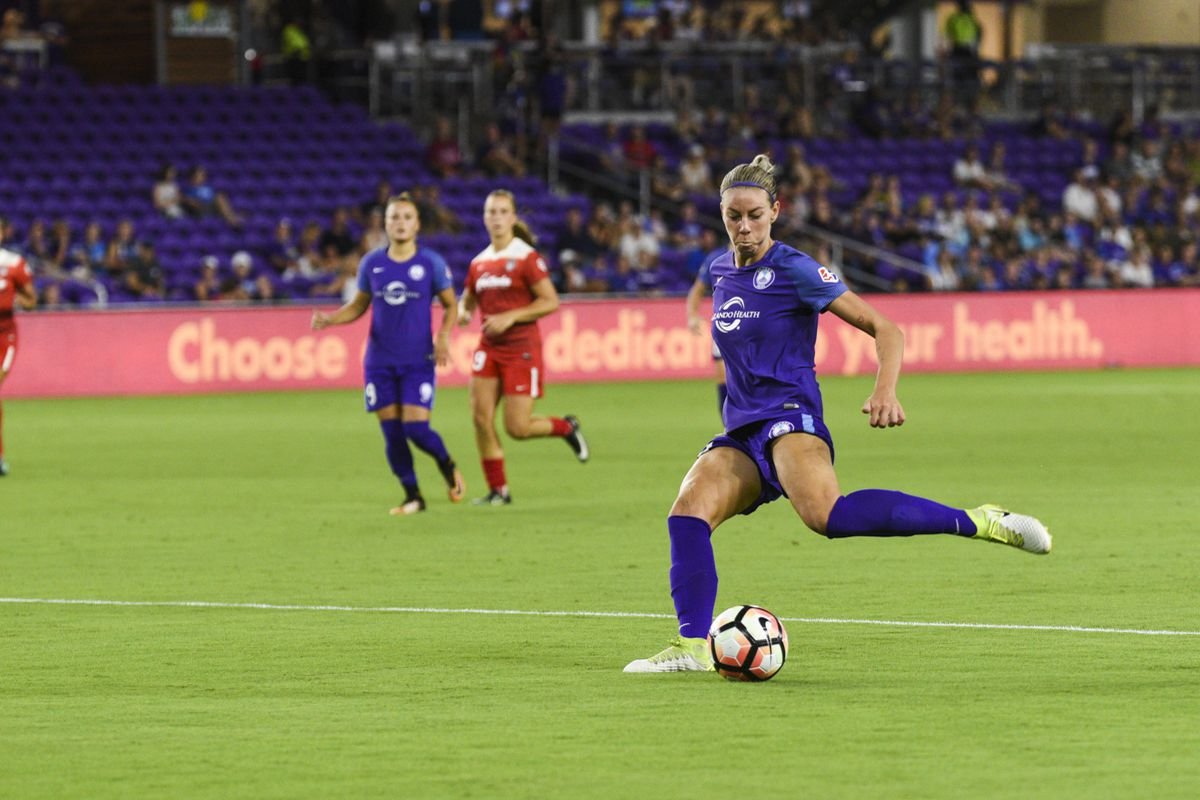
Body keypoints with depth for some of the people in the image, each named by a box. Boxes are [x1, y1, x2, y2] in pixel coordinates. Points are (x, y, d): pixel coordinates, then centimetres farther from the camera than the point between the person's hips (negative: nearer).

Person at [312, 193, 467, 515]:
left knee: (416, 428, -12)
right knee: (391, 432, 1)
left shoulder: (432, 263, -4)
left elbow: (450, 306, 6)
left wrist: (443, 337, -12)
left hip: (418, 361, -3)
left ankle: (448, 466, 20)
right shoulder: (371, 263, 3)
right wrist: (330, 319, -4)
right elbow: (358, 306, 13)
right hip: (380, 361, 3)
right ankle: (412, 495, 15)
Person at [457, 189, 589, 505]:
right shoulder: (479, 263, 10)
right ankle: (498, 489, 3)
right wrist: (463, 312, -3)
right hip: (489, 347, 5)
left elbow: (551, 301, -11)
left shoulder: (527, 257, -7)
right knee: (481, 418, -7)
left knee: (517, 427, -8)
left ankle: (566, 427, 23)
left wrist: (510, 317, -19)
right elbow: (467, 300, 22)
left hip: (522, 348, -5)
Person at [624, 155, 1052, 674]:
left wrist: (884, 392, -25)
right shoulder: (719, 270, 14)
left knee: (826, 514, -35)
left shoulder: (793, 270, -6)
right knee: (688, 510, -20)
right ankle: (692, 647, -22)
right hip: (742, 434, 7)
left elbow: (884, 329, -9)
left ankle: (977, 522, -32)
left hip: (790, 418, -7)